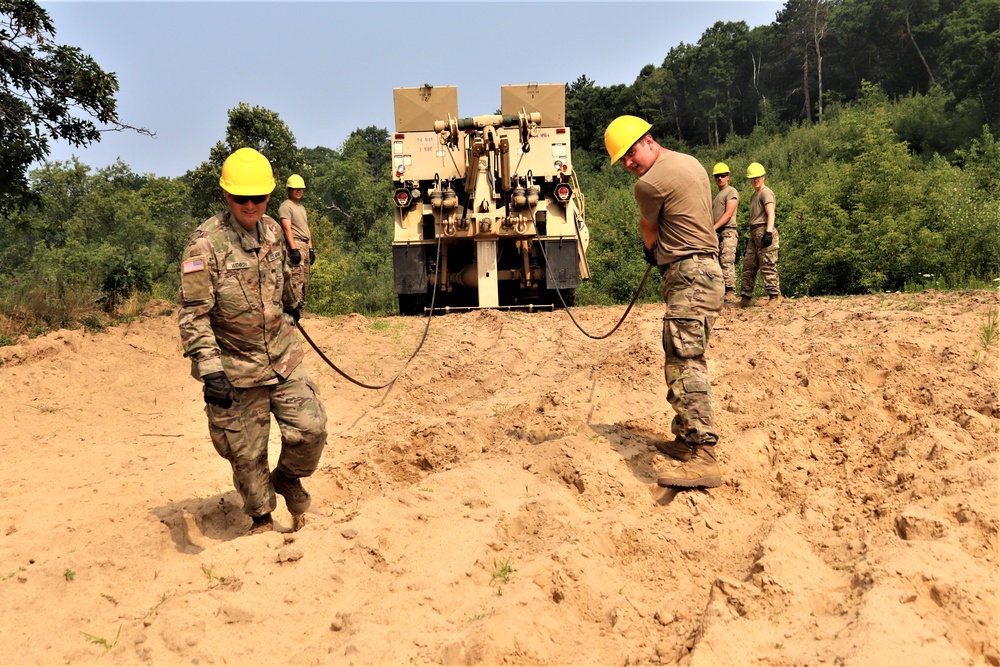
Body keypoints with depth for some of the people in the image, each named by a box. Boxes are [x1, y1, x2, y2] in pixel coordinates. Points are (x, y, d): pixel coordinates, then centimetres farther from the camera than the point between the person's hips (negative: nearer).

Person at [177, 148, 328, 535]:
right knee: (246, 452, 6)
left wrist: (291, 307, 39)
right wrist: (209, 369, -26)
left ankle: (288, 478, 27)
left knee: (310, 427, -4)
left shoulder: (272, 230, 3)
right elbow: (192, 314, -19)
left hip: (283, 355, 5)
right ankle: (261, 518, 29)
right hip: (235, 367, -4)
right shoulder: (205, 243, -16)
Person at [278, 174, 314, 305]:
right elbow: (287, 228, -15)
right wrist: (294, 249, -23)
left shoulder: (301, 207, 24)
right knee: (297, 278, -16)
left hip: (305, 246, 9)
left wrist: (311, 248, 20)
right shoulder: (285, 206, -5)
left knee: (305, 280, 9)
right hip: (295, 245, -9)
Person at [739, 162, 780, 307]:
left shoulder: (766, 192, -3)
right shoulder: (754, 195, 24)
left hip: (764, 231, -9)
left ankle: (774, 296, -8)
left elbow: (771, 214, -14)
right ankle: (746, 297, 9)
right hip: (754, 233, 9)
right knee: (748, 265, 6)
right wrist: (750, 237, 23)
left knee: (767, 266, -10)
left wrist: (768, 232, -26)